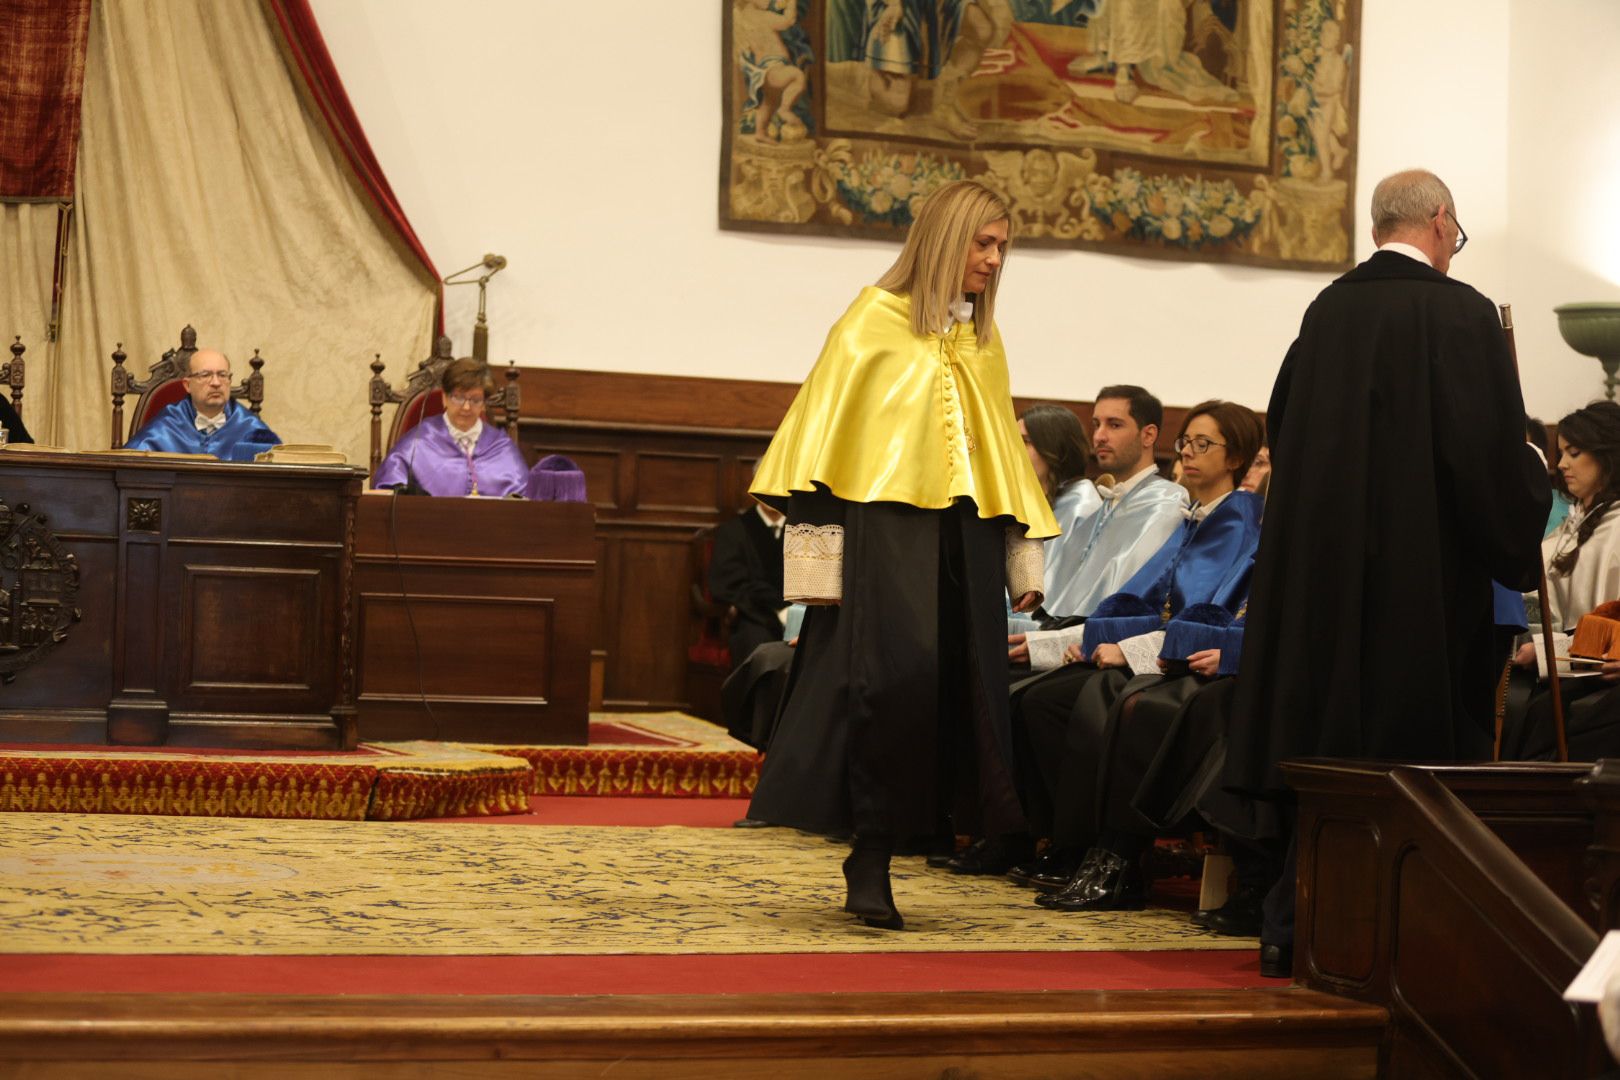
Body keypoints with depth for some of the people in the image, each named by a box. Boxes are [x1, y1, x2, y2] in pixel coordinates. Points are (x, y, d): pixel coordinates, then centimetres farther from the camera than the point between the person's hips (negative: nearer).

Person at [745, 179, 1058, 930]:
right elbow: (824, 430, -4)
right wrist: (816, 557, -12)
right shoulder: (874, 320, 1)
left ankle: (872, 866, 7)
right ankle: (868, 863, -10)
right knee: (889, 682, -18)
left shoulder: (983, 342, 18)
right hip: (882, 531, -5)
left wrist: (1025, 560, 15)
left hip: (964, 538, 6)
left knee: (954, 696, 0)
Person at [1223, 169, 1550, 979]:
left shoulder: (1327, 310, 7)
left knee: (1327, 737, 13)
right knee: (1404, 751, 1)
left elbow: (1282, 427, 13)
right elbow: (1494, 451, -15)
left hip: (1319, 559, 6)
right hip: (1420, 575, -6)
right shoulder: (1459, 314, -11)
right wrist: (1532, 480, 4)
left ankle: (1292, 926, 15)